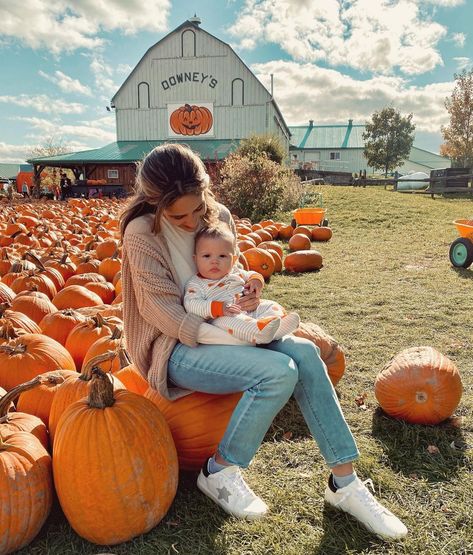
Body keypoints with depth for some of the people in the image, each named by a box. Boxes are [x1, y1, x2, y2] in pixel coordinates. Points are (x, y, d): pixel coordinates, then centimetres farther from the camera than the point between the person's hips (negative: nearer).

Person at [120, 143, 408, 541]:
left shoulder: (220, 216, 2)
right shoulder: (142, 233, -15)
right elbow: (160, 309, -18)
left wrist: (248, 297, -11)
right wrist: (228, 339, -26)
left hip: (223, 333, 6)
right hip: (175, 347, -6)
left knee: (304, 352, -17)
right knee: (279, 371, -27)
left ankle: (345, 482, -7)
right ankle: (220, 473, -5)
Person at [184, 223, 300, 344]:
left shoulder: (235, 272, 18)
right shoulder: (195, 284, 1)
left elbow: (250, 275, 34)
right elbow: (191, 304, -14)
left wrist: (256, 280, 5)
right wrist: (219, 308, -27)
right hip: (222, 318, -6)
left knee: (270, 306, -9)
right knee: (228, 320, -37)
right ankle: (258, 331, -59)